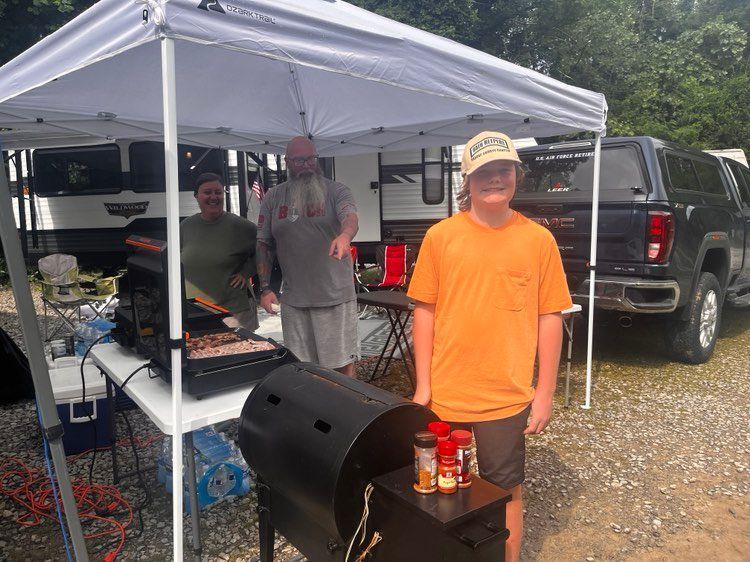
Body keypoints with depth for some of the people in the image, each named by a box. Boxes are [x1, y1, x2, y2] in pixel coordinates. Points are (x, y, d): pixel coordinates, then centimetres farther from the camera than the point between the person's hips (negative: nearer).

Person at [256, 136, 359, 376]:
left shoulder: (336, 191, -1)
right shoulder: (273, 198, 7)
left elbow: (350, 217, -21)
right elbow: (264, 245, 8)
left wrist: (345, 235, -45)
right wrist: (265, 288, 1)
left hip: (336, 295, -2)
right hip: (293, 299, 2)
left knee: (342, 361, 6)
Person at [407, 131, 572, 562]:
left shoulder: (538, 239, -3)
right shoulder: (441, 236, -3)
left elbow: (550, 318, 0)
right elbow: (425, 311, 0)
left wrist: (545, 392, 0)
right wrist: (423, 385, -1)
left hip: (508, 398, -1)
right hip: (446, 396, 1)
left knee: (505, 492, 15)